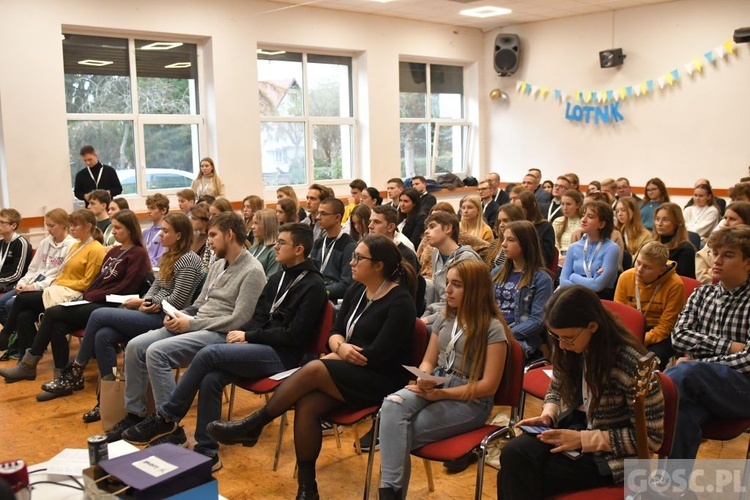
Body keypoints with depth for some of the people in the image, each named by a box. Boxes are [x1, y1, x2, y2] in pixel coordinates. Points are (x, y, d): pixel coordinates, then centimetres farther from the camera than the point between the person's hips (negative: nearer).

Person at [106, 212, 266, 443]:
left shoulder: (252, 271, -13)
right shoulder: (218, 264, 16)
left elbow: (238, 321, -19)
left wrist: (191, 324, -15)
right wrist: (179, 315, -1)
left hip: (220, 335, -9)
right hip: (196, 325, 9)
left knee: (156, 353, -26)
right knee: (135, 346, -5)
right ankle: (135, 414, 6)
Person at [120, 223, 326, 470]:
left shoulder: (313, 285, -9)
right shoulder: (278, 278, 16)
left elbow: (294, 335, -15)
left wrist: (249, 336, -12)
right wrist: (245, 335, -6)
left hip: (282, 355, -7)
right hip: (262, 348, 7)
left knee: (208, 354, -22)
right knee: (210, 378, -20)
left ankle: (165, 419, -8)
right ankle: (206, 451, -11)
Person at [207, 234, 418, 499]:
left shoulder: (400, 302, -14)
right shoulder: (356, 290, 9)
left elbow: (377, 354, -20)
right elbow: (335, 332, 9)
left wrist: (337, 355, -9)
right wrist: (341, 347, -14)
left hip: (381, 380, -7)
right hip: (348, 373, 7)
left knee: (313, 369, -27)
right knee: (307, 404, -22)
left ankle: (251, 426, -10)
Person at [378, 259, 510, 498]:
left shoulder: (493, 328, -8)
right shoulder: (444, 321, 13)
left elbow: (488, 386, -12)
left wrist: (442, 394, -18)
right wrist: (423, 380, -9)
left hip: (470, 401, -5)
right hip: (435, 388, 6)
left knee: (402, 434, -25)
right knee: (392, 404, -28)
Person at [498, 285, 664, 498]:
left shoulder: (632, 363, -22)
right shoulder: (568, 349, -4)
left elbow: (651, 436, -17)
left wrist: (583, 439, -23)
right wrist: (547, 415, -8)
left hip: (610, 455, -5)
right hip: (570, 427, 6)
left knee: (522, 479, -22)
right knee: (513, 454, -25)